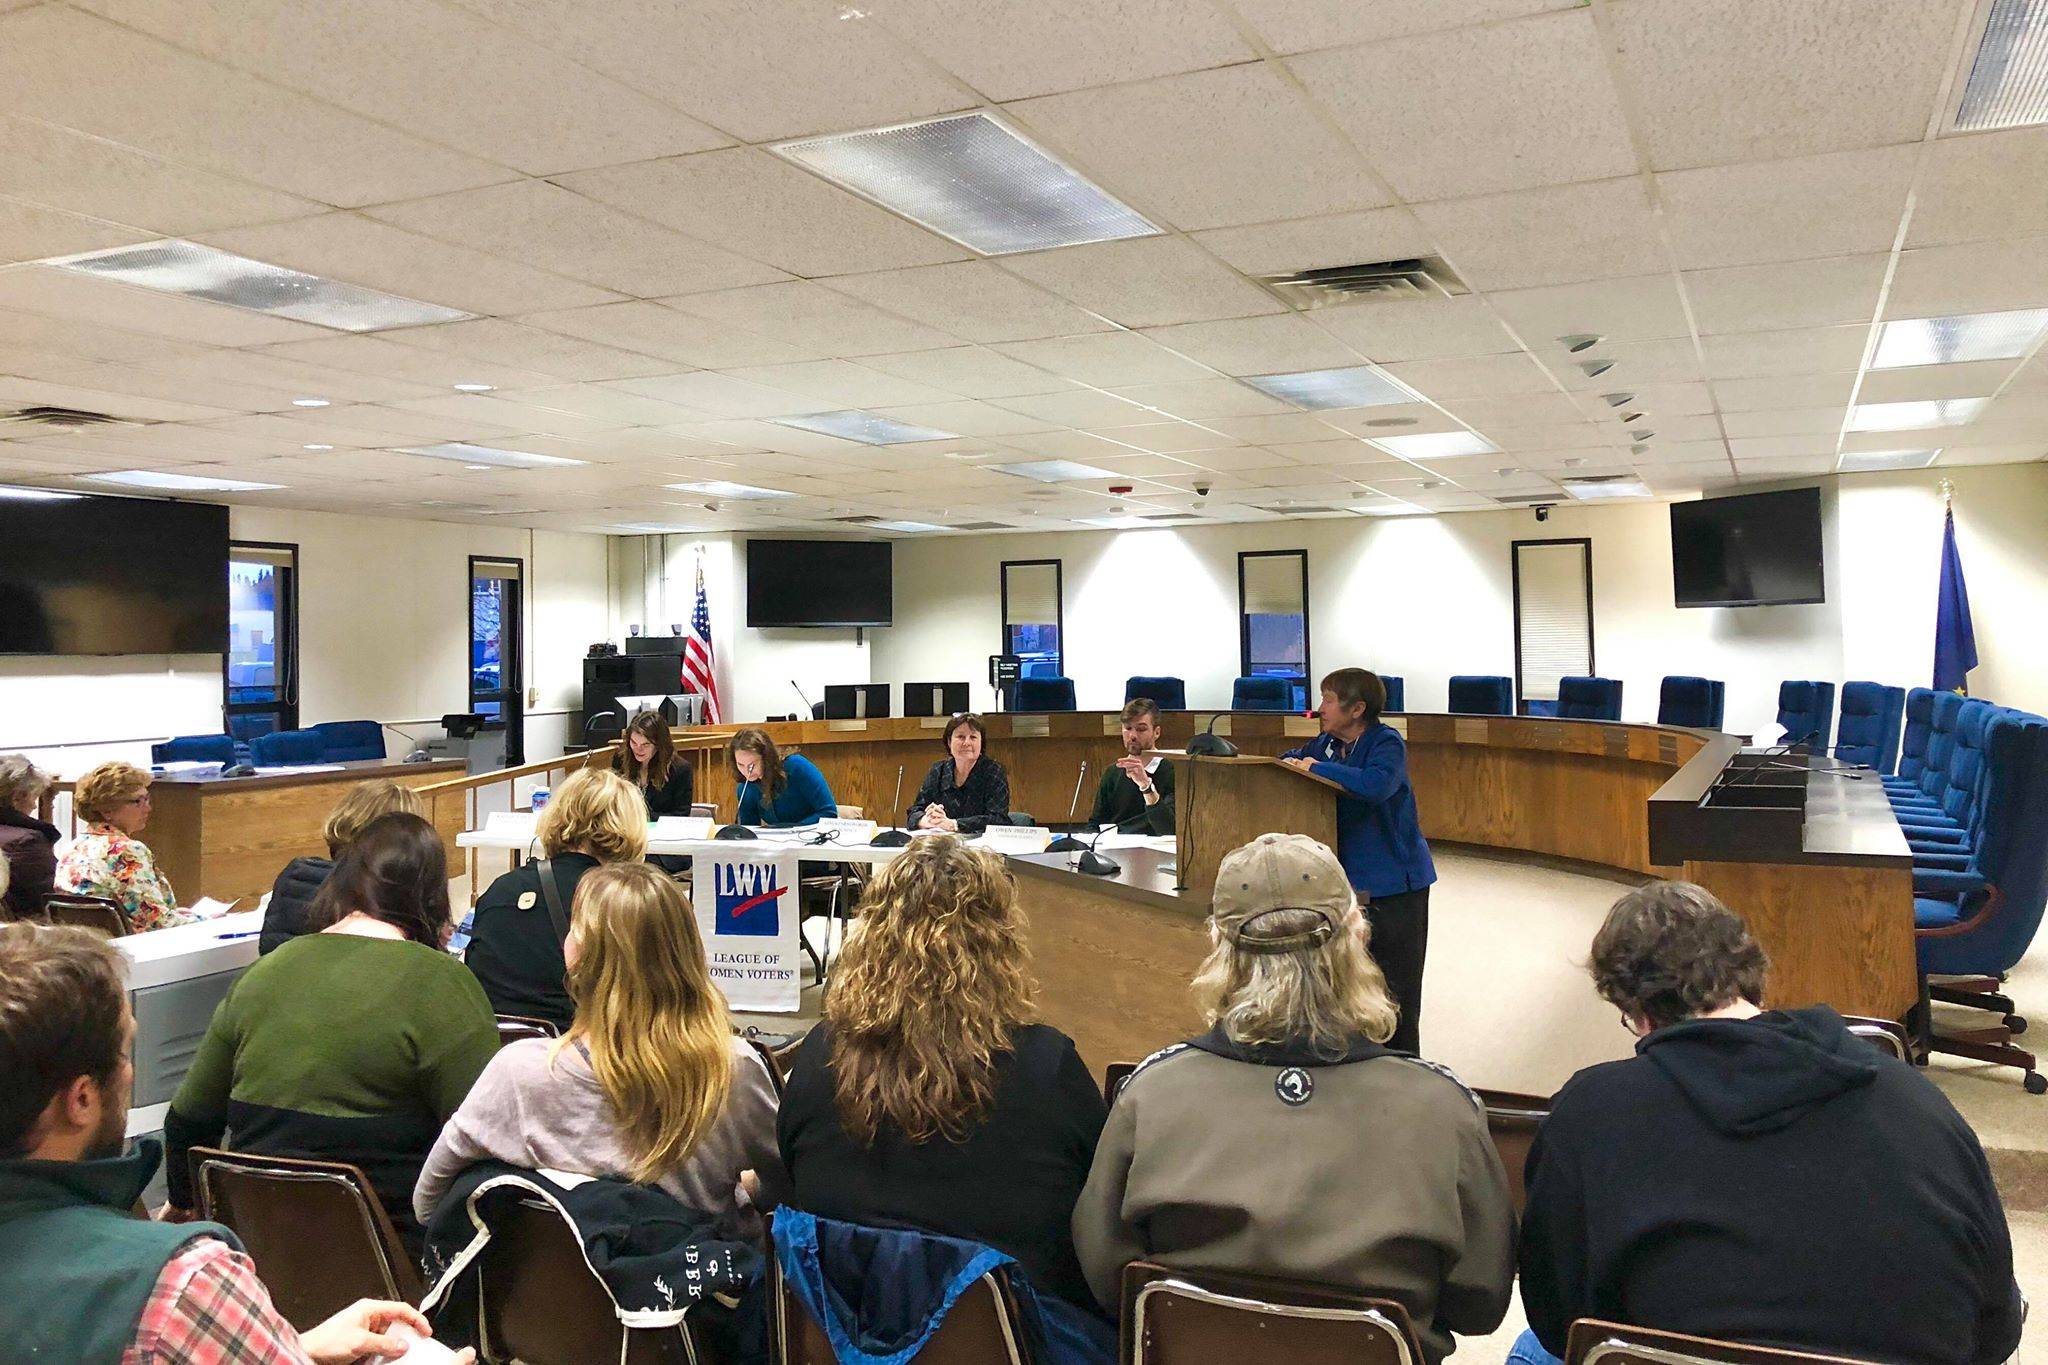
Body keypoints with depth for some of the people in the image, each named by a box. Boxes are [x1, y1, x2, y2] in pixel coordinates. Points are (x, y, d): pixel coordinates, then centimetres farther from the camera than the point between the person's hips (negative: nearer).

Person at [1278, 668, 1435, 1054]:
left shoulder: (1387, 742, -16)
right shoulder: (1326, 743, 6)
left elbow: (1376, 785, -36)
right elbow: (1285, 762, 24)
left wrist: (1318, 768, -25)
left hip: (1395, 882, -7)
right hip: (1350, 880, 7)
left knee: (1395, 988, 2)